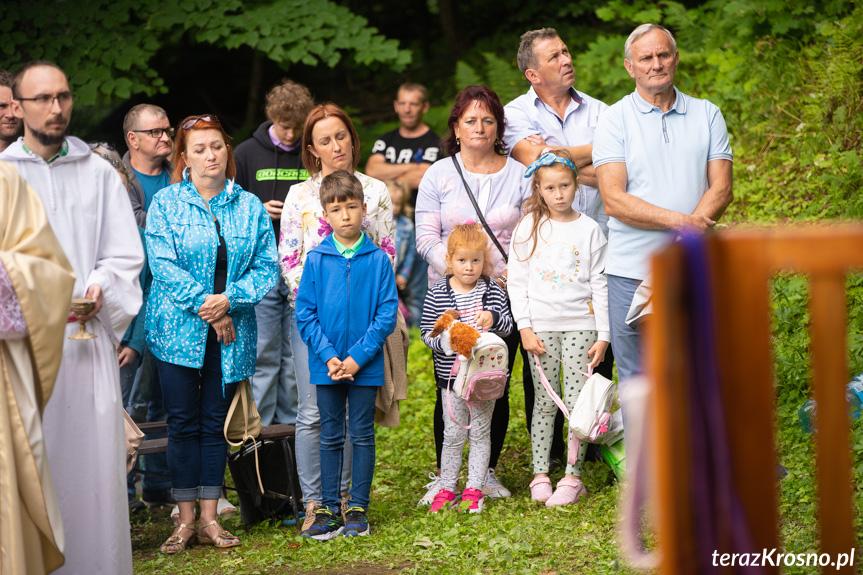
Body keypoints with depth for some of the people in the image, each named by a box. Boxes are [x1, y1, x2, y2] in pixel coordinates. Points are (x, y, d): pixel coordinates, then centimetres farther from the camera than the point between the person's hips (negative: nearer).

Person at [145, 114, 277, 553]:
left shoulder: (250, 207, 7)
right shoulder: (165, 204, 0)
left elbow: (267, 266, 2)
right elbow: (162, 264, -9)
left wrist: (229, 300, -14)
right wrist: (204, 305, -16)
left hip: (232, 332, 2)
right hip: (179, 330, -2)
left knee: (216, 422, 6)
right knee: (183, 422, 0)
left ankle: (210, 519, 11)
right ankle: (185, 520, 5)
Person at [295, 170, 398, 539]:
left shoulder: (378, 259, -5)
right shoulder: (316, 259, -2)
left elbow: (387, 314, -6)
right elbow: (305, 314, -2)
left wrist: (358, 356, -14)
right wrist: (328, 356, -12)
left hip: (365, 365, -1)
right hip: (327, 365, 1)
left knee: (362, 435, 7)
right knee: (330, 436, 9)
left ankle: (358, 508, 15)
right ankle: (329, 509, 15)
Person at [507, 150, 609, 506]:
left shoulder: (589, 229, 3)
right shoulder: (529, 227, 3)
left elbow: (599, 285, 5)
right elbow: (516, 281, 3)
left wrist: (603, 335, 1)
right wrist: (525, 328, -5)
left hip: (580, 325, 0)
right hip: (541, 326, 0)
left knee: (578, 402, -2)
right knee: (544, 402, 3)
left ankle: (573, 477, 4)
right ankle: (540, 474, 11)